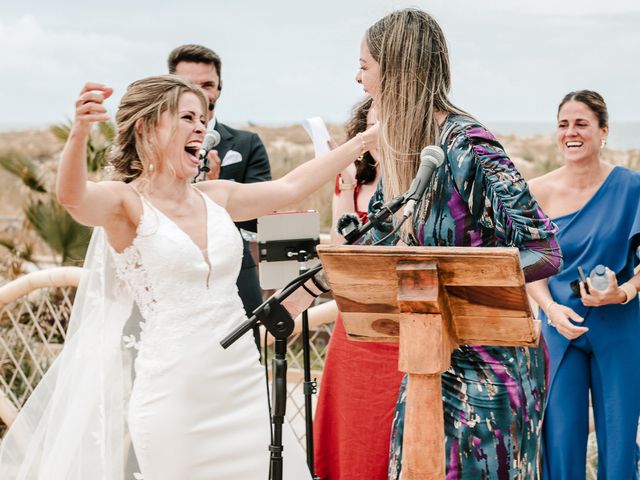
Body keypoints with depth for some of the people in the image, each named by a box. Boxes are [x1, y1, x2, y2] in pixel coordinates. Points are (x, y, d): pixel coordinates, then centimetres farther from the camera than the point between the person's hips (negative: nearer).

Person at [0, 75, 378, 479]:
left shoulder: (216, 197, 10)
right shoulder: (125, 203, -8)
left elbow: (292, 186, 17)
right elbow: (72, 197, -28)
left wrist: (366, 139, 19)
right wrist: (80, 132, -49)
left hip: (244, 389, 6)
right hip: (173, 397, -6)